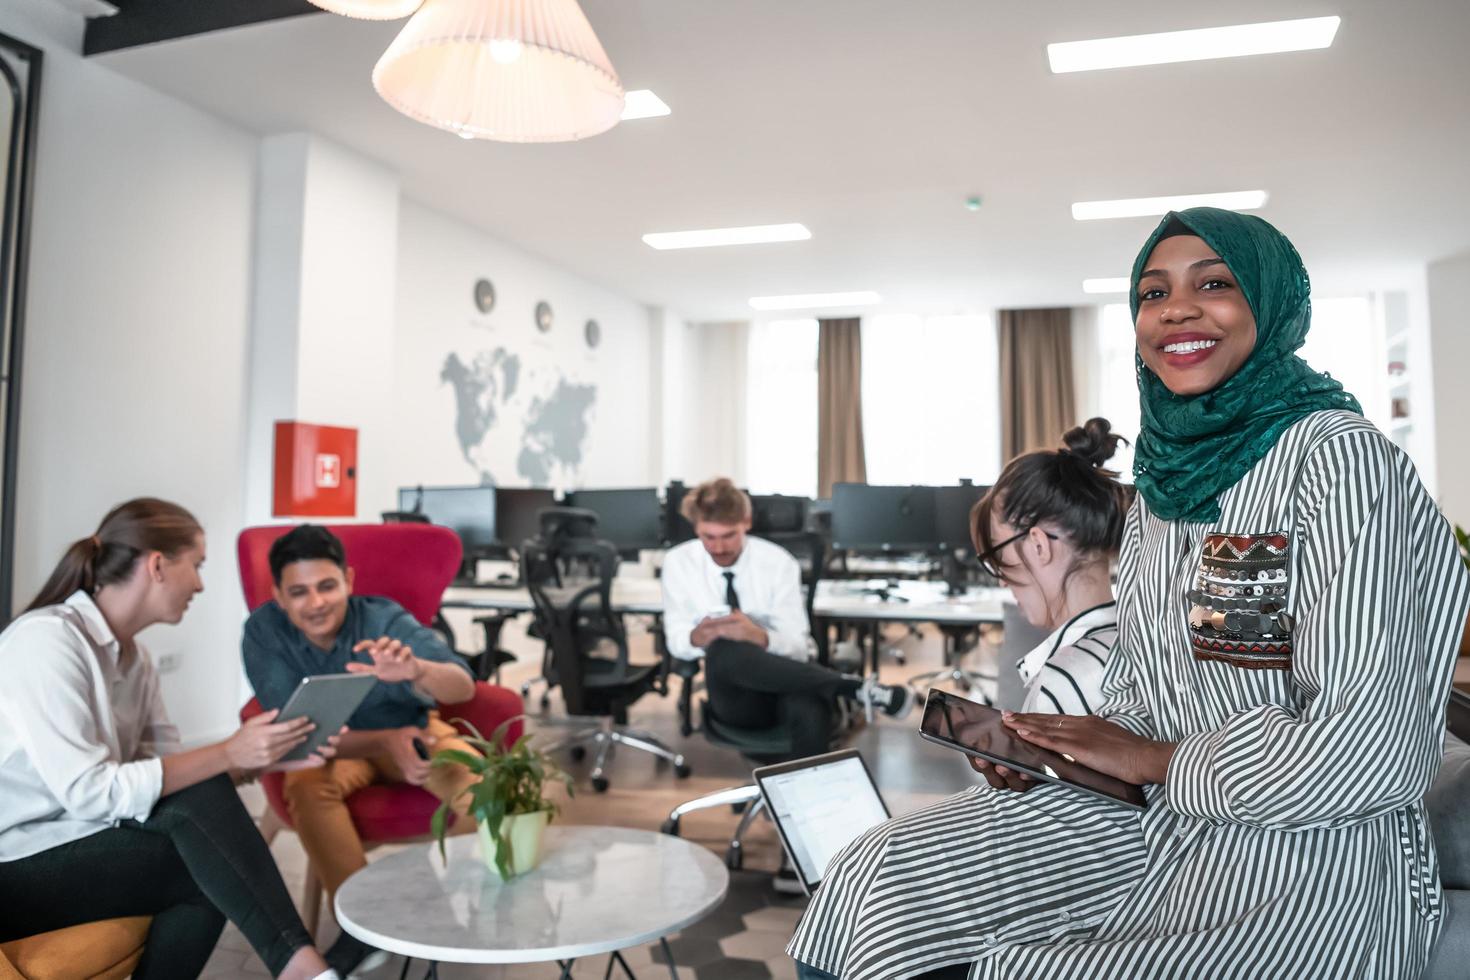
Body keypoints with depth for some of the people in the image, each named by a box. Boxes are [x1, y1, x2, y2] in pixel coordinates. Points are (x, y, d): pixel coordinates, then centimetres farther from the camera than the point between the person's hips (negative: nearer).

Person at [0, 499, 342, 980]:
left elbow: (167, 767, 1)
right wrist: (227, 753, -26)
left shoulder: (132, 656, 7)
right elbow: (89, 791, -26)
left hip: (80, 847, 7)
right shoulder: (46, 638, -19)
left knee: (212, 874, -19)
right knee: (199, 804, -23)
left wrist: (273, 755, -10)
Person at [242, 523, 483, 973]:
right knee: (306, 785, -33)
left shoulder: (386, 620, -25)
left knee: (479, 786, -27)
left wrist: (416, 669, -61)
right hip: (333, 744, 1)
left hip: (414, 730, -1)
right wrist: (385, 741, -42)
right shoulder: (262, 630, -21)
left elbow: (463, 687, -37)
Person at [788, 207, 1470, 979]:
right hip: (1157, 814, 7)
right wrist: (1046, 750, -4)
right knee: (880, 875, -2)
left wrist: (1156, 761, -12)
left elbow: (1371, 749, -22)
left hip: (1308, 864, -6)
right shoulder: (1165, 471, 7)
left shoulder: (1337, 455, -15)